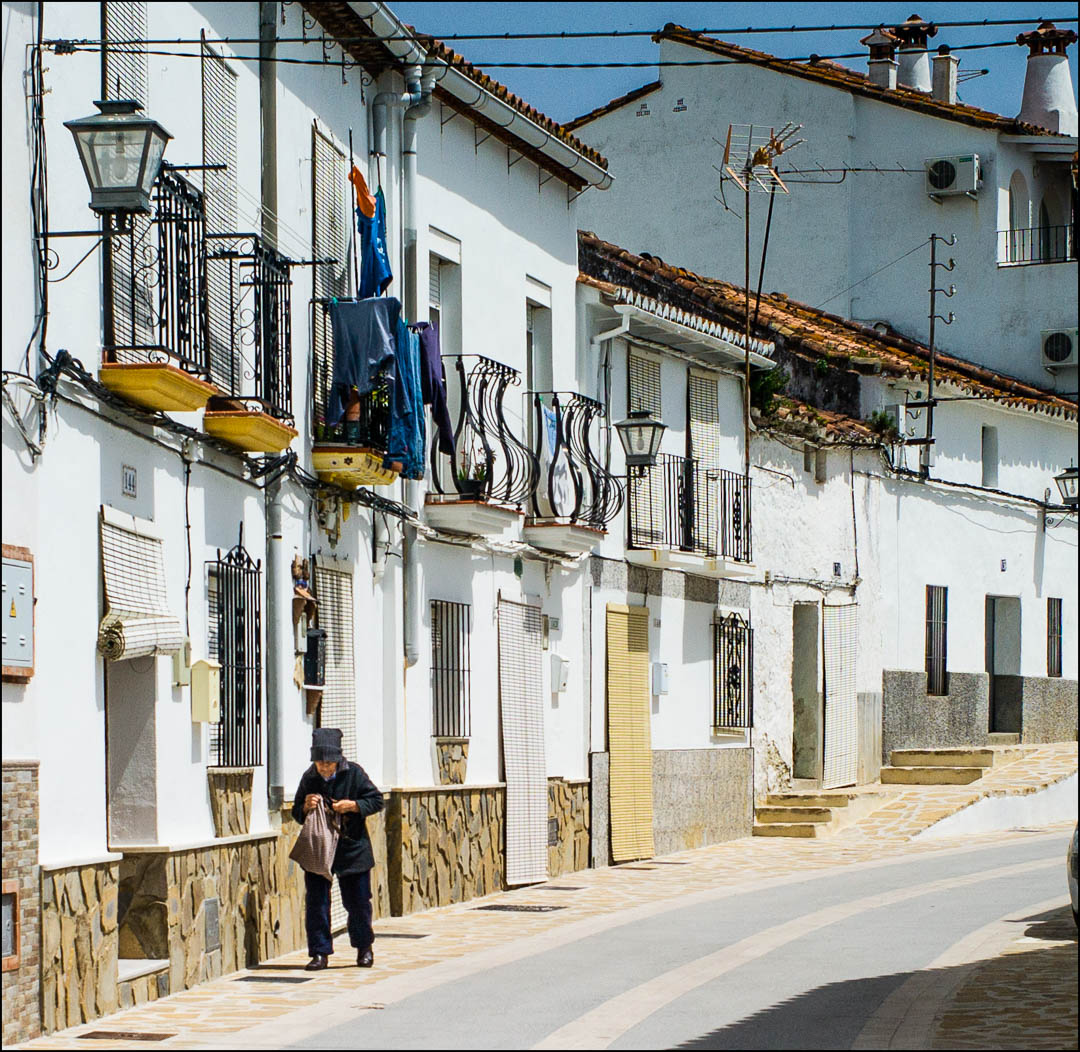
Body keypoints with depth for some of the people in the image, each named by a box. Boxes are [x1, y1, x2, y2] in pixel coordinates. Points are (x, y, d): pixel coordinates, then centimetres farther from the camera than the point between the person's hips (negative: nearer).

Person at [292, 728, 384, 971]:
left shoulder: (354, 773, -8)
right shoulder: (309, 778, 0)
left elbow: (376, 800, -4)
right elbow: (296, 813, 8)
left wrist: (353, 805, -19)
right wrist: (306, 807, -14)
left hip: (352, 847, -2)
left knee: (357, 900, 6)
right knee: (316, 901, -3)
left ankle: (364, 946, 26)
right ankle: (319, 952, 6)